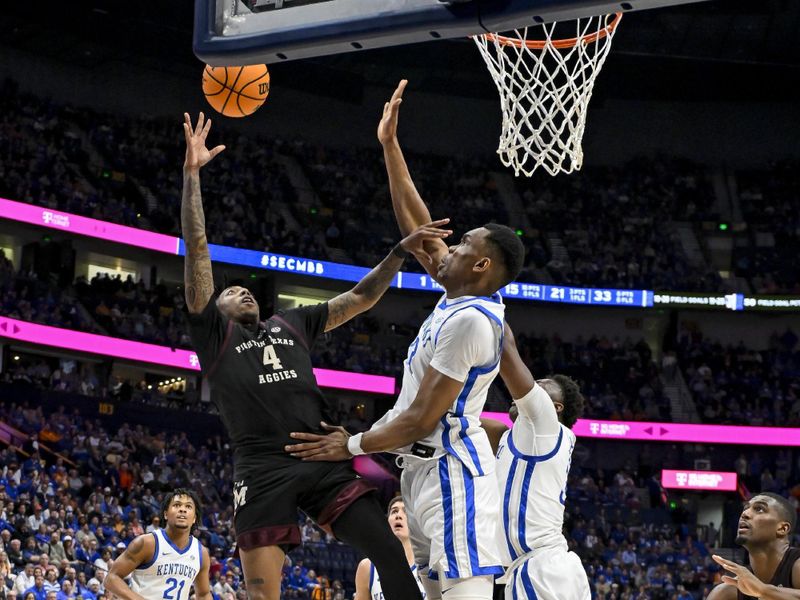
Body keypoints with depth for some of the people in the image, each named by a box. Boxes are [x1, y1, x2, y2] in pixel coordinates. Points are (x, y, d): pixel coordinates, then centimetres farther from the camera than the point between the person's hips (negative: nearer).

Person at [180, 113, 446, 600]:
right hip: (264, 468, -3)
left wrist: (402, 251, 15)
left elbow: (361, 299, 28)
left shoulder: (293, 324, 26)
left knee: (393, 554, -10)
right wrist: (192, 173, 1)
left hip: (323, 458, 4)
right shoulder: (213, 331, 14)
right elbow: (198, 250, 6)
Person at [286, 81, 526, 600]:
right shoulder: (461, 297, 11)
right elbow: (414, 222, 21)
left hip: (450, 467, -11)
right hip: (426, 466, 11)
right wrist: (390, 145, 20)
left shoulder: (469, 320, -17)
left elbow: (423, 418, -18)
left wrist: (352, 446, -8)